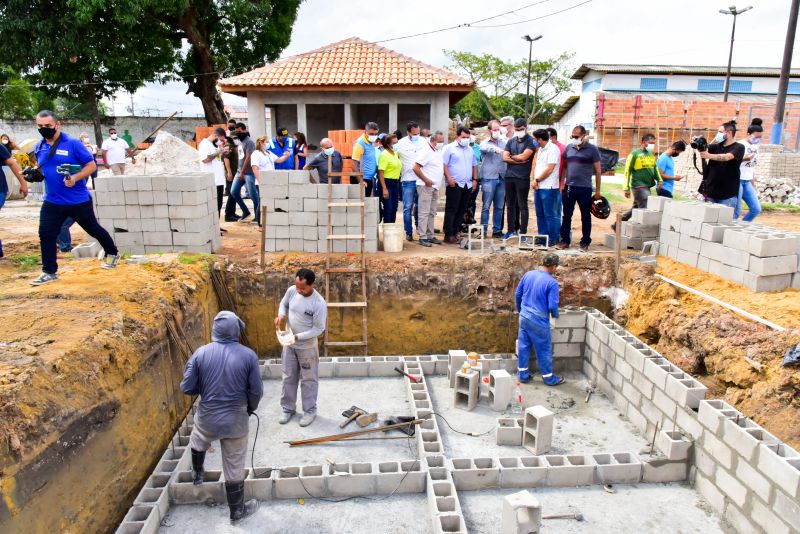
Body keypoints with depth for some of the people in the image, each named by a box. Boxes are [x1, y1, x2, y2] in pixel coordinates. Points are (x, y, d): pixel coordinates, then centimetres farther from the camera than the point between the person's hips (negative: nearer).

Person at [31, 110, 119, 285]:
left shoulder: (73, 143, -11)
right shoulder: (39, 147, 6)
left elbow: (91, 165, -11)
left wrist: (75, 178, -24)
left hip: (78, 200, -5)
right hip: (52, 202, 5)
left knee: (93, 229, 11)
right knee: (46, 234, 0)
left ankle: (112, 253, 34)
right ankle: (49, 272, 10)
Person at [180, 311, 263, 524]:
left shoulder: (201, 353, -10)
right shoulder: (248, 355, -13)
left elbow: (187, 388, -5)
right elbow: (257, 391, -9)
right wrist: (250, 408, 12)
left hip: (207, 417, 2)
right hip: (236, 419, -1)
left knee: (197, 444, 36)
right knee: (234, 467, 13)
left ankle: (197, 474, 60)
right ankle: (237, 511, 29)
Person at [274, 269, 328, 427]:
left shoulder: (319, 303, -26)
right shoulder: (291, 290, -11)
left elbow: (319, 328, -20)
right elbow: (284, 304, 10)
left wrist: (298, 336, -26)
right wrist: (281, 315, -12)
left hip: (307, 347, -5)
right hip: (289, 344, 5)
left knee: (308, 380, 10)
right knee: (288, 377, 16)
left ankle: (310, 411, 27)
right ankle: (288, 409, 33)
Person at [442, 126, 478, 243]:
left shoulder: (470, 150, 18)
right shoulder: (450, 148, -2)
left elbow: (474, 165, 24)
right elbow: (444, 164, -9)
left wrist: (475, 179, 13)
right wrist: (449, 178, -18)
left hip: (468, 185, 7)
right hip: (454, 184, -6)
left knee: (461, 211, 8)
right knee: (451, 210, -6)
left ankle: (455, 233, 15)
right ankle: (448, 235, -4)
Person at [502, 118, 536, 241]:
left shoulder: (531, 141, -2)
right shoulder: (511, 141, 14)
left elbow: (523, 156, -14)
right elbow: (505, 157, 3)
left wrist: (511, 156, 2)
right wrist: (518, 160, -7)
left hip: (523, 178, -5)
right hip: (509, 176, 5)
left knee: (522, 205, -1)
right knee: (510, 204, 9)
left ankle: (523, 232, 3)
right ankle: (512, 229, 18)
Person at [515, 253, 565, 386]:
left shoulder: (528, 274, 0)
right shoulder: (552, 282, -18)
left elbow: (518, 294, 8)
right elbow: (552, 306, -18)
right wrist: (556, 315, 5)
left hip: (524, 318, 6)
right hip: (539, 321, -6)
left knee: (524, 346, 15)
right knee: (544, 350, 9)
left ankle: (523, 375, 25)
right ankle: (549, 378, 23)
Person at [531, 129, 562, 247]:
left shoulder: (553, 149, -11)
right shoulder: (540, 149, 16)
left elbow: (550, 169, -17)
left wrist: (537, 180, -9)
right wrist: (533, 180, 1)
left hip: (548, 188, -9)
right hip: (538, 187, 9)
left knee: (550, 214, -4)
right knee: (540, 214, 12)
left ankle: (553, 239, 3)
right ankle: (542, 237, 20)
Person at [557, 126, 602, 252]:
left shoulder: (592, 149, -3)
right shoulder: (569, 148, 8)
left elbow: (597, 171, -1)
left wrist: (597, 190, -3)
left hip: (585, 189, -3)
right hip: (568, 187, 3)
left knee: (585, 217, 6)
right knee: (566, 215, 7)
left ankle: (585, 242, 15)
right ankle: (565, 240, 16)